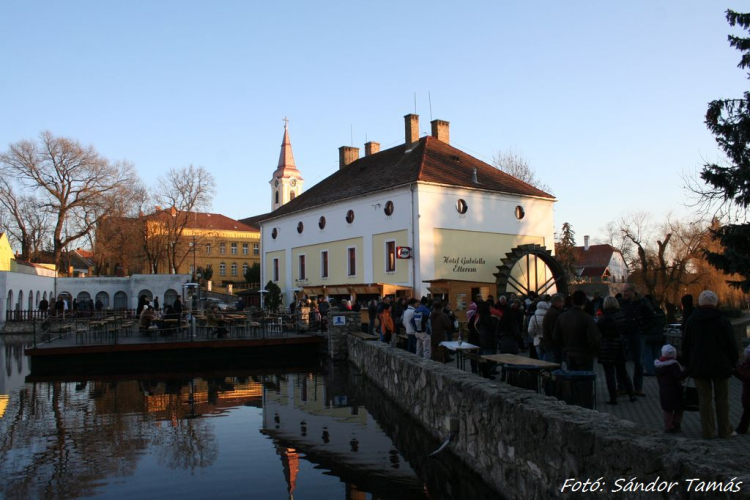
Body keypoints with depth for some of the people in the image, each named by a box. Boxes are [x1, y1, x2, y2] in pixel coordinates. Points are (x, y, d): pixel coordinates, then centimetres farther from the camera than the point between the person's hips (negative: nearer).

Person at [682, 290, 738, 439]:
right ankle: (725, 430, 18)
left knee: (704, 399, 6)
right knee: (722, 399, 10)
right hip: (720, 366, -1)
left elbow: (686, 346, 4)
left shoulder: (692, 321, -1)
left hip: (698, 366, 1)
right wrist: (733, 363, 10)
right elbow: (731, 346, -3)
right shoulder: (723, 321, -8)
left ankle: (708, 431, 9)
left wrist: (688, 364, 14)